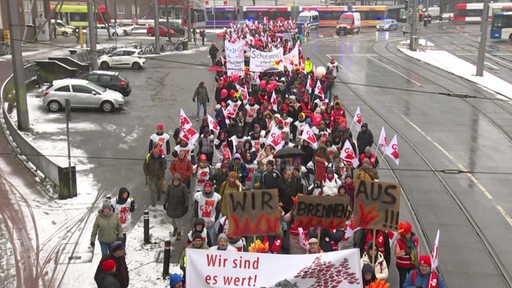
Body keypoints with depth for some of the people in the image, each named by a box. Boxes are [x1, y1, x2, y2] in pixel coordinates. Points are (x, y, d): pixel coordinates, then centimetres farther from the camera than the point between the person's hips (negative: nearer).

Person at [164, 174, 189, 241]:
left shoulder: (183, 187, -13)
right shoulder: (169, 186, -4)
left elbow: (186, 197, -9)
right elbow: (167, 196, 5)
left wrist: (186, 206, -9)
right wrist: (165, 203, 7)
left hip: (180, 207, -3)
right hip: (171, 206, 3)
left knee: (179, 220, 0)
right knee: (172, 220, 15)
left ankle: (179, 233, 22)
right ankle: (175, 228, 45)